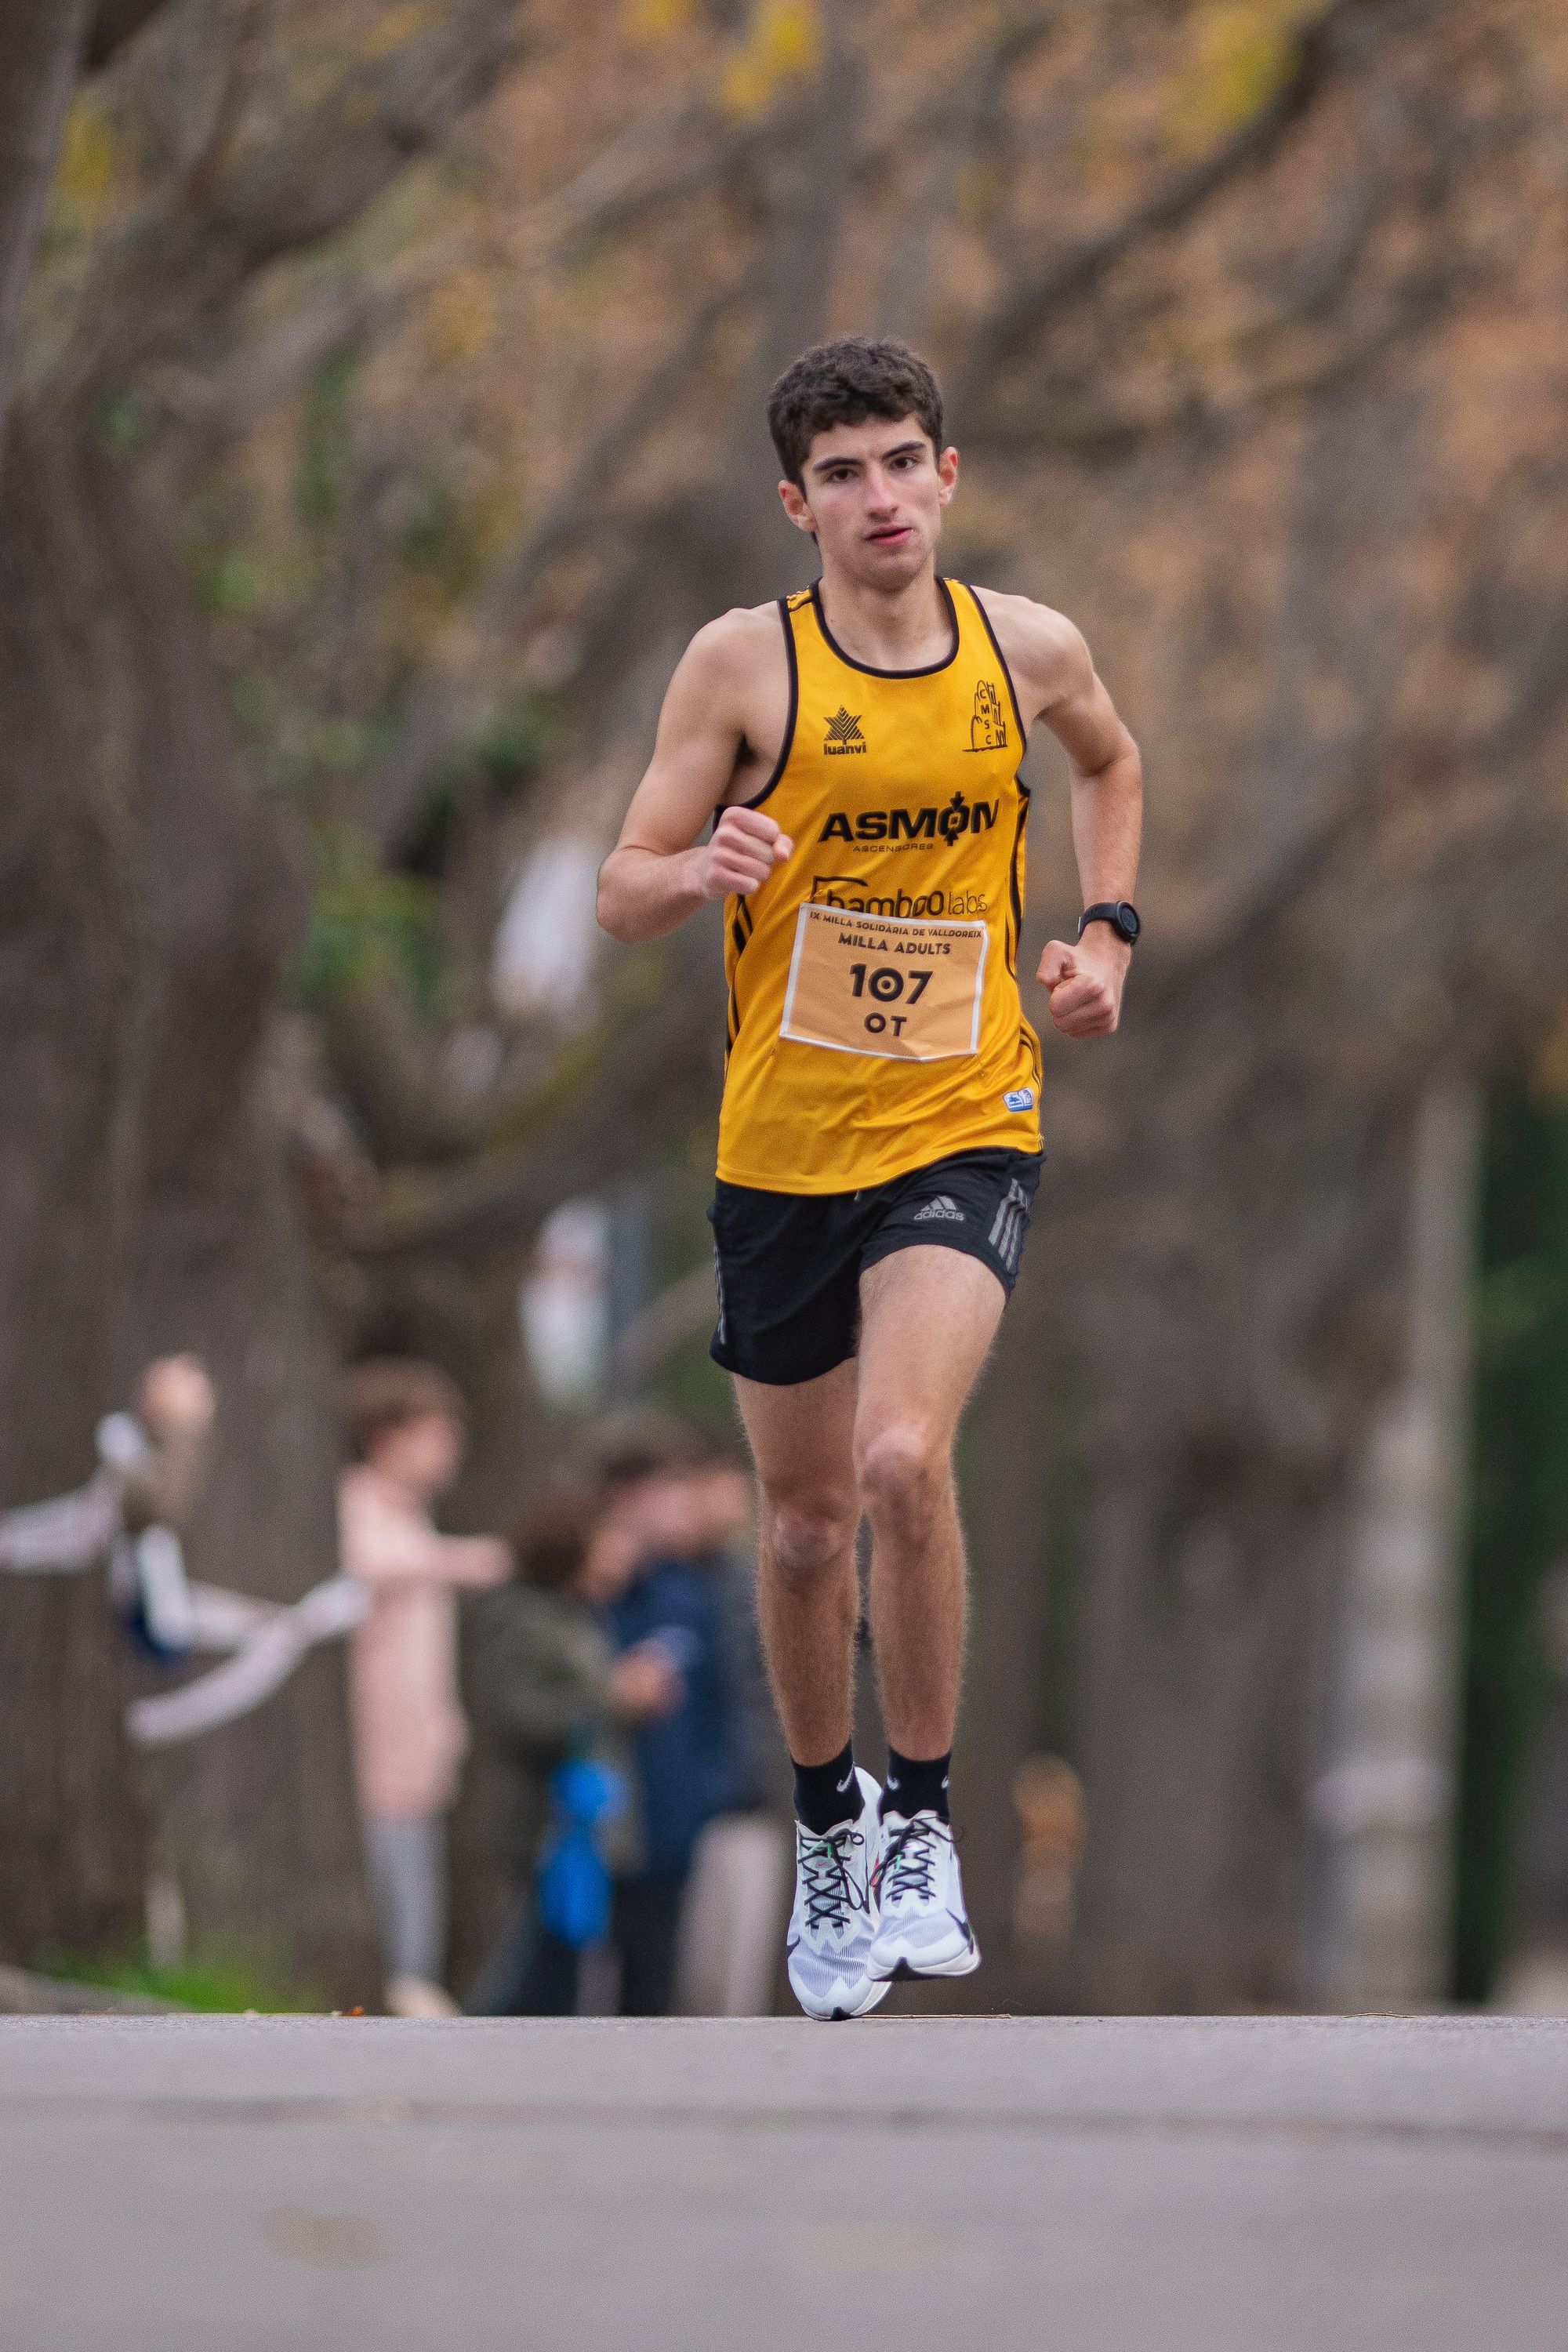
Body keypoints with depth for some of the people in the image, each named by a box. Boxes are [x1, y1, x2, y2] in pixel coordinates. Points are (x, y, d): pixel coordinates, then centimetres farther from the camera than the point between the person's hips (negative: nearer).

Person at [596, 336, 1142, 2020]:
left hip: (965, 1128, -1)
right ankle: (828, 1828, 36)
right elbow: (620, 895, -5)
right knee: (806, 1519, 12)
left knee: (904, 1458, -24)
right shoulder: (745, 662, -7)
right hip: (782, 1143, 1)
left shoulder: (1028, 650, 0)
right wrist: (701, 868, -27)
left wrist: (1107, 930, 10)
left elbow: (1109, 762, 24)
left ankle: (925, 1818, -7)